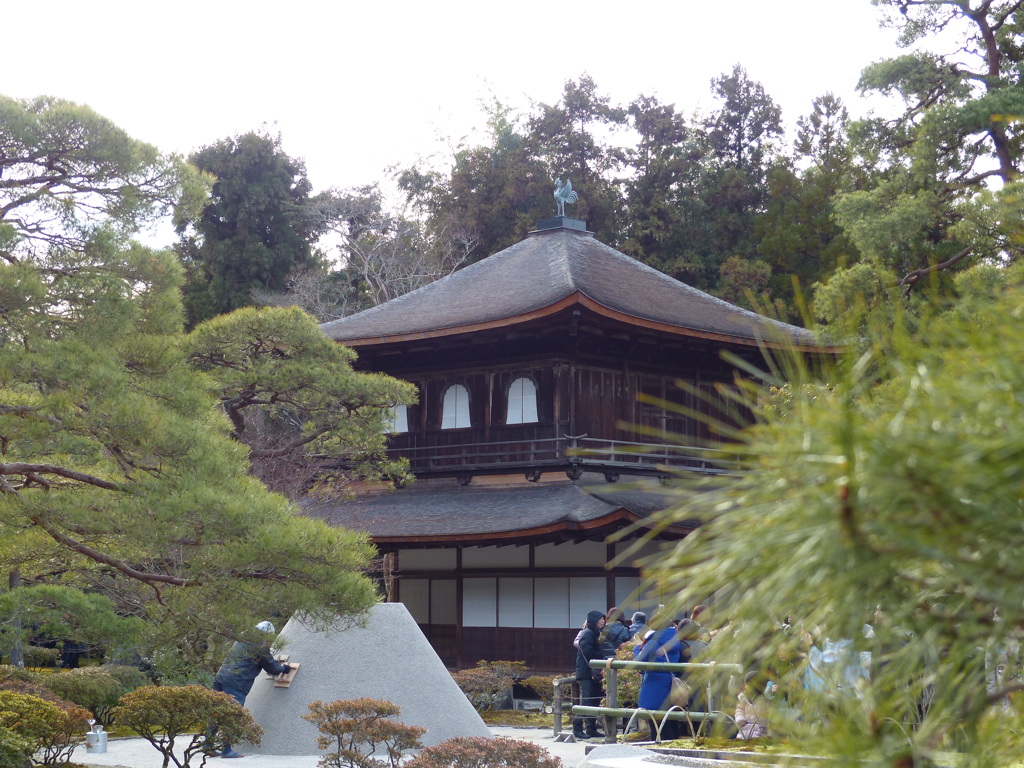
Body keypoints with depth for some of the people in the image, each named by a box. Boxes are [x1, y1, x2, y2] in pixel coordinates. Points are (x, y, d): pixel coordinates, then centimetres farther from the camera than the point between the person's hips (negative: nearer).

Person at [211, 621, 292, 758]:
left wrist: (276, 663, 42)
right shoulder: (261, 646, -3)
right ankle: (226, 750, -9)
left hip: (220, 678, 9)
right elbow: (271, 668, 4)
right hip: (235, 684, -9)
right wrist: (284, 668, 23)